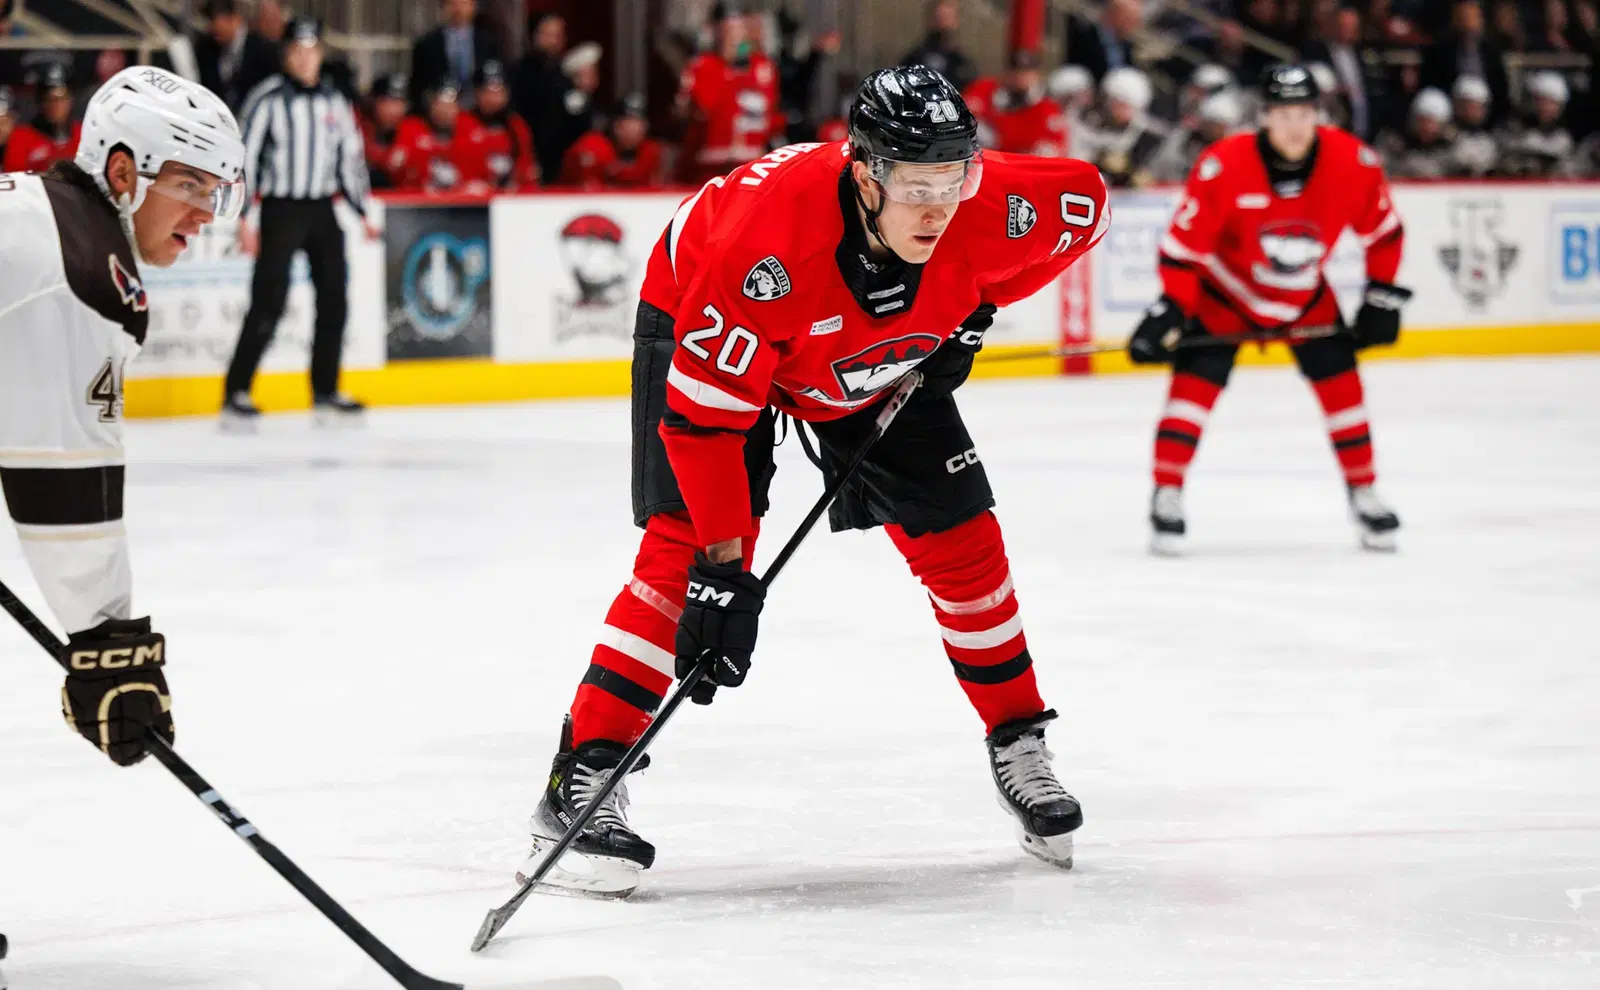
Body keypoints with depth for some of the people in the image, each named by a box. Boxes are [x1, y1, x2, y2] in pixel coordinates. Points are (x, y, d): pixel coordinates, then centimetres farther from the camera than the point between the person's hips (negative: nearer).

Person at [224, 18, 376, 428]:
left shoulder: (335, 101, 10)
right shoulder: (268, 99, -7)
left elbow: (351, 157, 17)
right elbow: (244, 158, -10)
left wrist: (362, 211, 14)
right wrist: (246, 219, -15)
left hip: (323, 209, 6)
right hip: (280, 208, -6)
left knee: (333, 301, 6)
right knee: (268, 303, -11)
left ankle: (325, 394, 15)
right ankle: (236, 395, -9)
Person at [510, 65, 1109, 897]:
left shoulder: (986, 210, -32)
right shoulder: (763, 238, -44)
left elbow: (1084, 200, -7)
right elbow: (702, 414, -38)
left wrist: (975, 306, -9)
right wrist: (723, 569, -36)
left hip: (882, 356, 5)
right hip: (699, 326, -5)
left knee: (961, 539, 0)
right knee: (687, 541, -20)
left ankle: (1019, 748, 19)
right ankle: (580, 785, -20)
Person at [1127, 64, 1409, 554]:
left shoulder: (1353, 164, -21)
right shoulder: (1224, 167, -30)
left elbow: (1382, 229, -4)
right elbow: (1184, 241, -22)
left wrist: (1382, 294, -2)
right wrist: (1169, 310, -27)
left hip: (1304, 295, 3)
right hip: (1226, 289, -3)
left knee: (1340, 381, -1)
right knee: (1196, 380, -15)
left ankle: (1364, 494, 14)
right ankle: (1167, 494, -9)